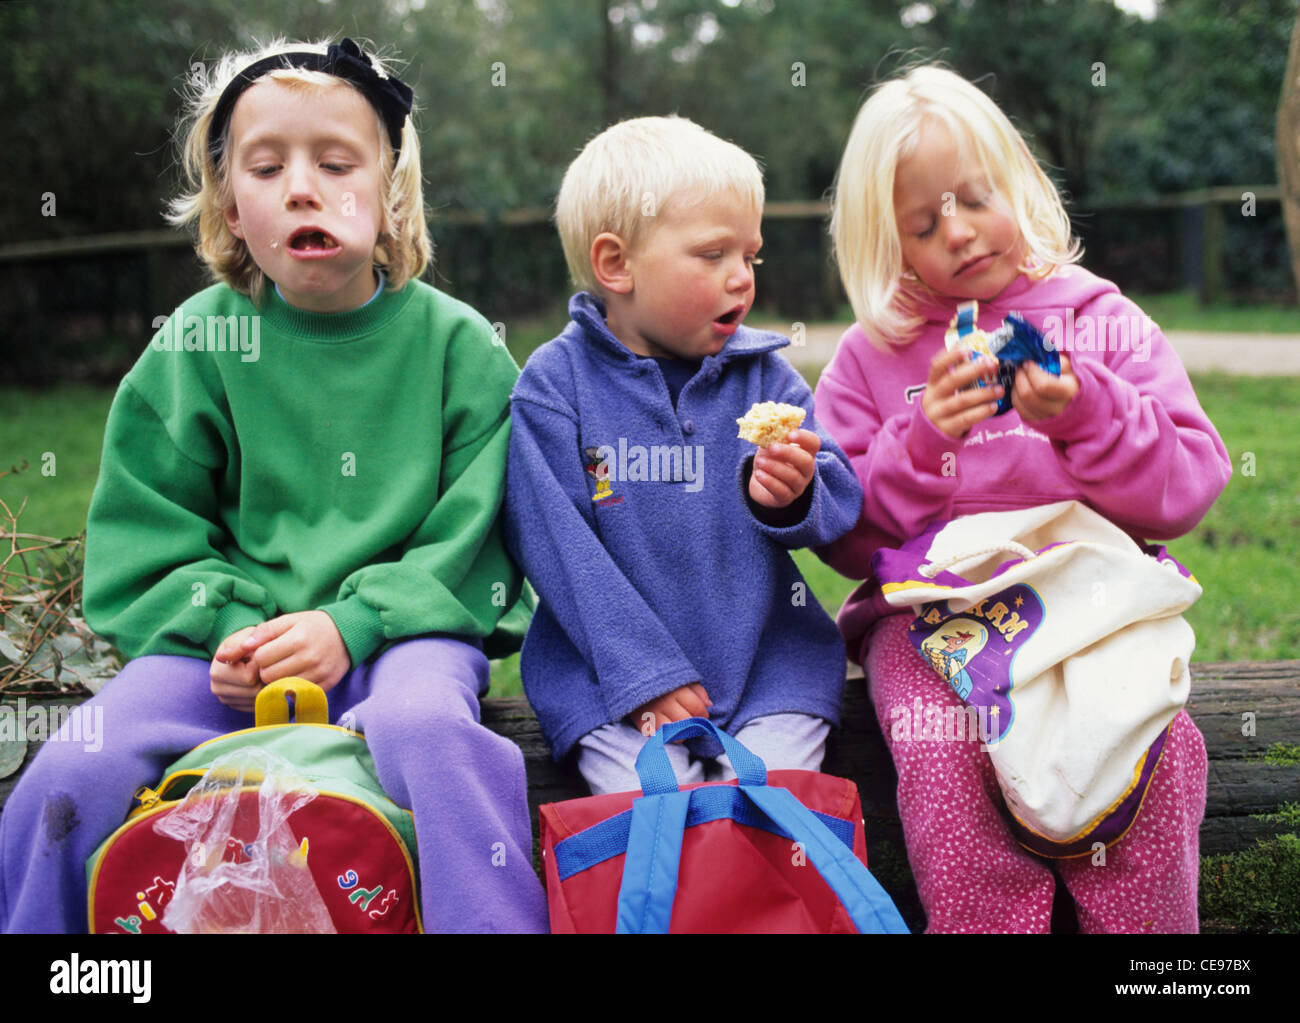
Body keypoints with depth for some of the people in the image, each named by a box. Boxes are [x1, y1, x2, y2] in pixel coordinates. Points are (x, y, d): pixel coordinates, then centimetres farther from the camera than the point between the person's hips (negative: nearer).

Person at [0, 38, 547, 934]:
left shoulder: (456, 341, 2)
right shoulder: (195, 343, 6)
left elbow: (471, 536, -1)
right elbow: (142, 535, 8)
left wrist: (352, 624, -16)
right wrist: (221, 625, -11)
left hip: (399, 630, -1)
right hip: (226, 643, 2)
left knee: (425, 725, -36)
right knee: (76, 771, -22)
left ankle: (494, 922, -21)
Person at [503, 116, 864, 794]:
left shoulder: (764, 374, 7)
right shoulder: (554, 382, -2)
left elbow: (840, 505, 4)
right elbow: (554, 543, -9)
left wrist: (793, 498, -21)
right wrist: (645, 674, -15)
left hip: (766, 659, 3)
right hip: (607, 665, -2)